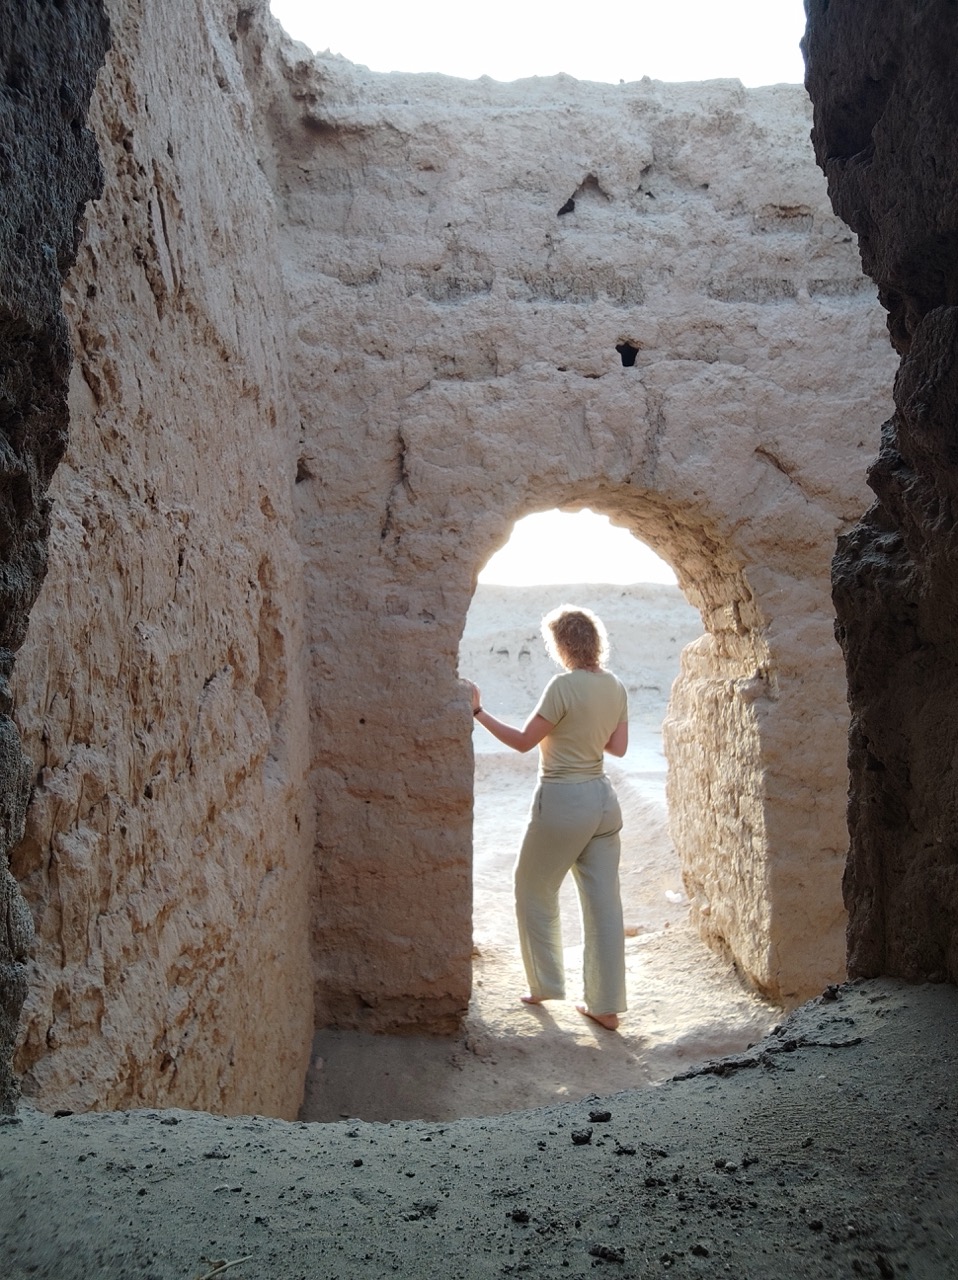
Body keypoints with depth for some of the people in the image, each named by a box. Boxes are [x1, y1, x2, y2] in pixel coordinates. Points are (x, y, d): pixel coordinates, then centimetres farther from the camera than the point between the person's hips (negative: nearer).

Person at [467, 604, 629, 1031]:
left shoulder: (564, 685, -18)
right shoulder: (615, 687, 3)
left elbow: (523, 741, -14)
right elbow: (618, 747, 9)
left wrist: (479, 712, -8)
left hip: (563, 802, -7)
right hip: (602, 800, 7)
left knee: (534, 891, 14)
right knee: (603, 901, 10)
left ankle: (545, 985, 25)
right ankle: (606, 1005, 17)